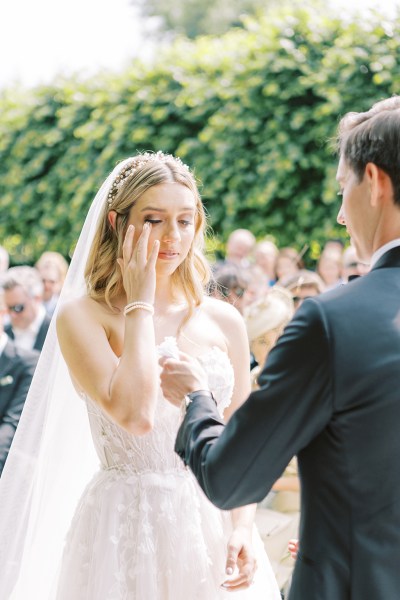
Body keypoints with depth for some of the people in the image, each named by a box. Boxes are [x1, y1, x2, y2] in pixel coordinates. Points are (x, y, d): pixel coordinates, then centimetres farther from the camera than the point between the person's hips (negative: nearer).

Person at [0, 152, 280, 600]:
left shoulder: (223, 321, 3)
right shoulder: (81, 315, -8)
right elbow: (134, 414, -22)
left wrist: (243, 529, -7)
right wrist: (140, 305, -13)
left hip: (215, 525, 4)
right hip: (126, 529, -4)